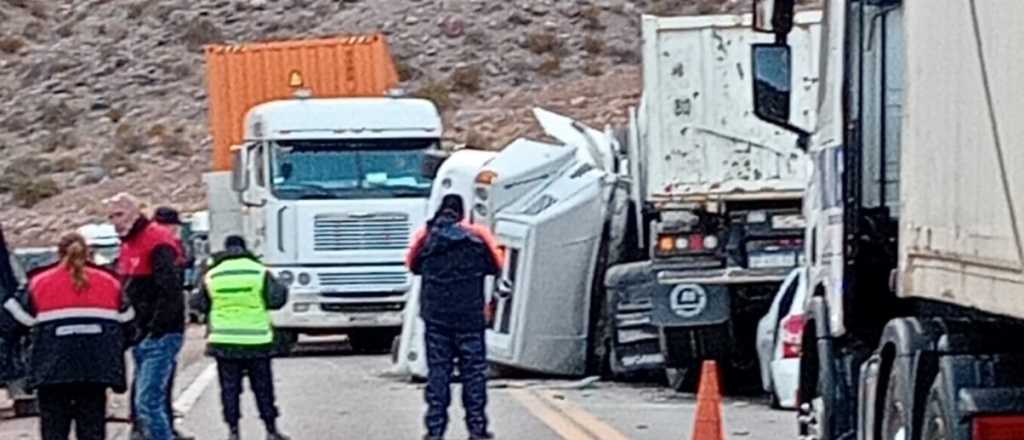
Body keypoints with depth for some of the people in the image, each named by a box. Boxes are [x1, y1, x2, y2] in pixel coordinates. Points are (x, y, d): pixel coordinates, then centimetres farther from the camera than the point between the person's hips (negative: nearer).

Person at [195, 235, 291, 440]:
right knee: (263, 388, 9)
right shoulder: (259, 272, -5)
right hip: (257, 341, -1)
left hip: (224, 342, 1)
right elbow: (275, 300, -5)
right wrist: (282, 289, 15)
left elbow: (201, 305, 9)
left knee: (229, 388, 8)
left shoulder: (212, 275, 0)